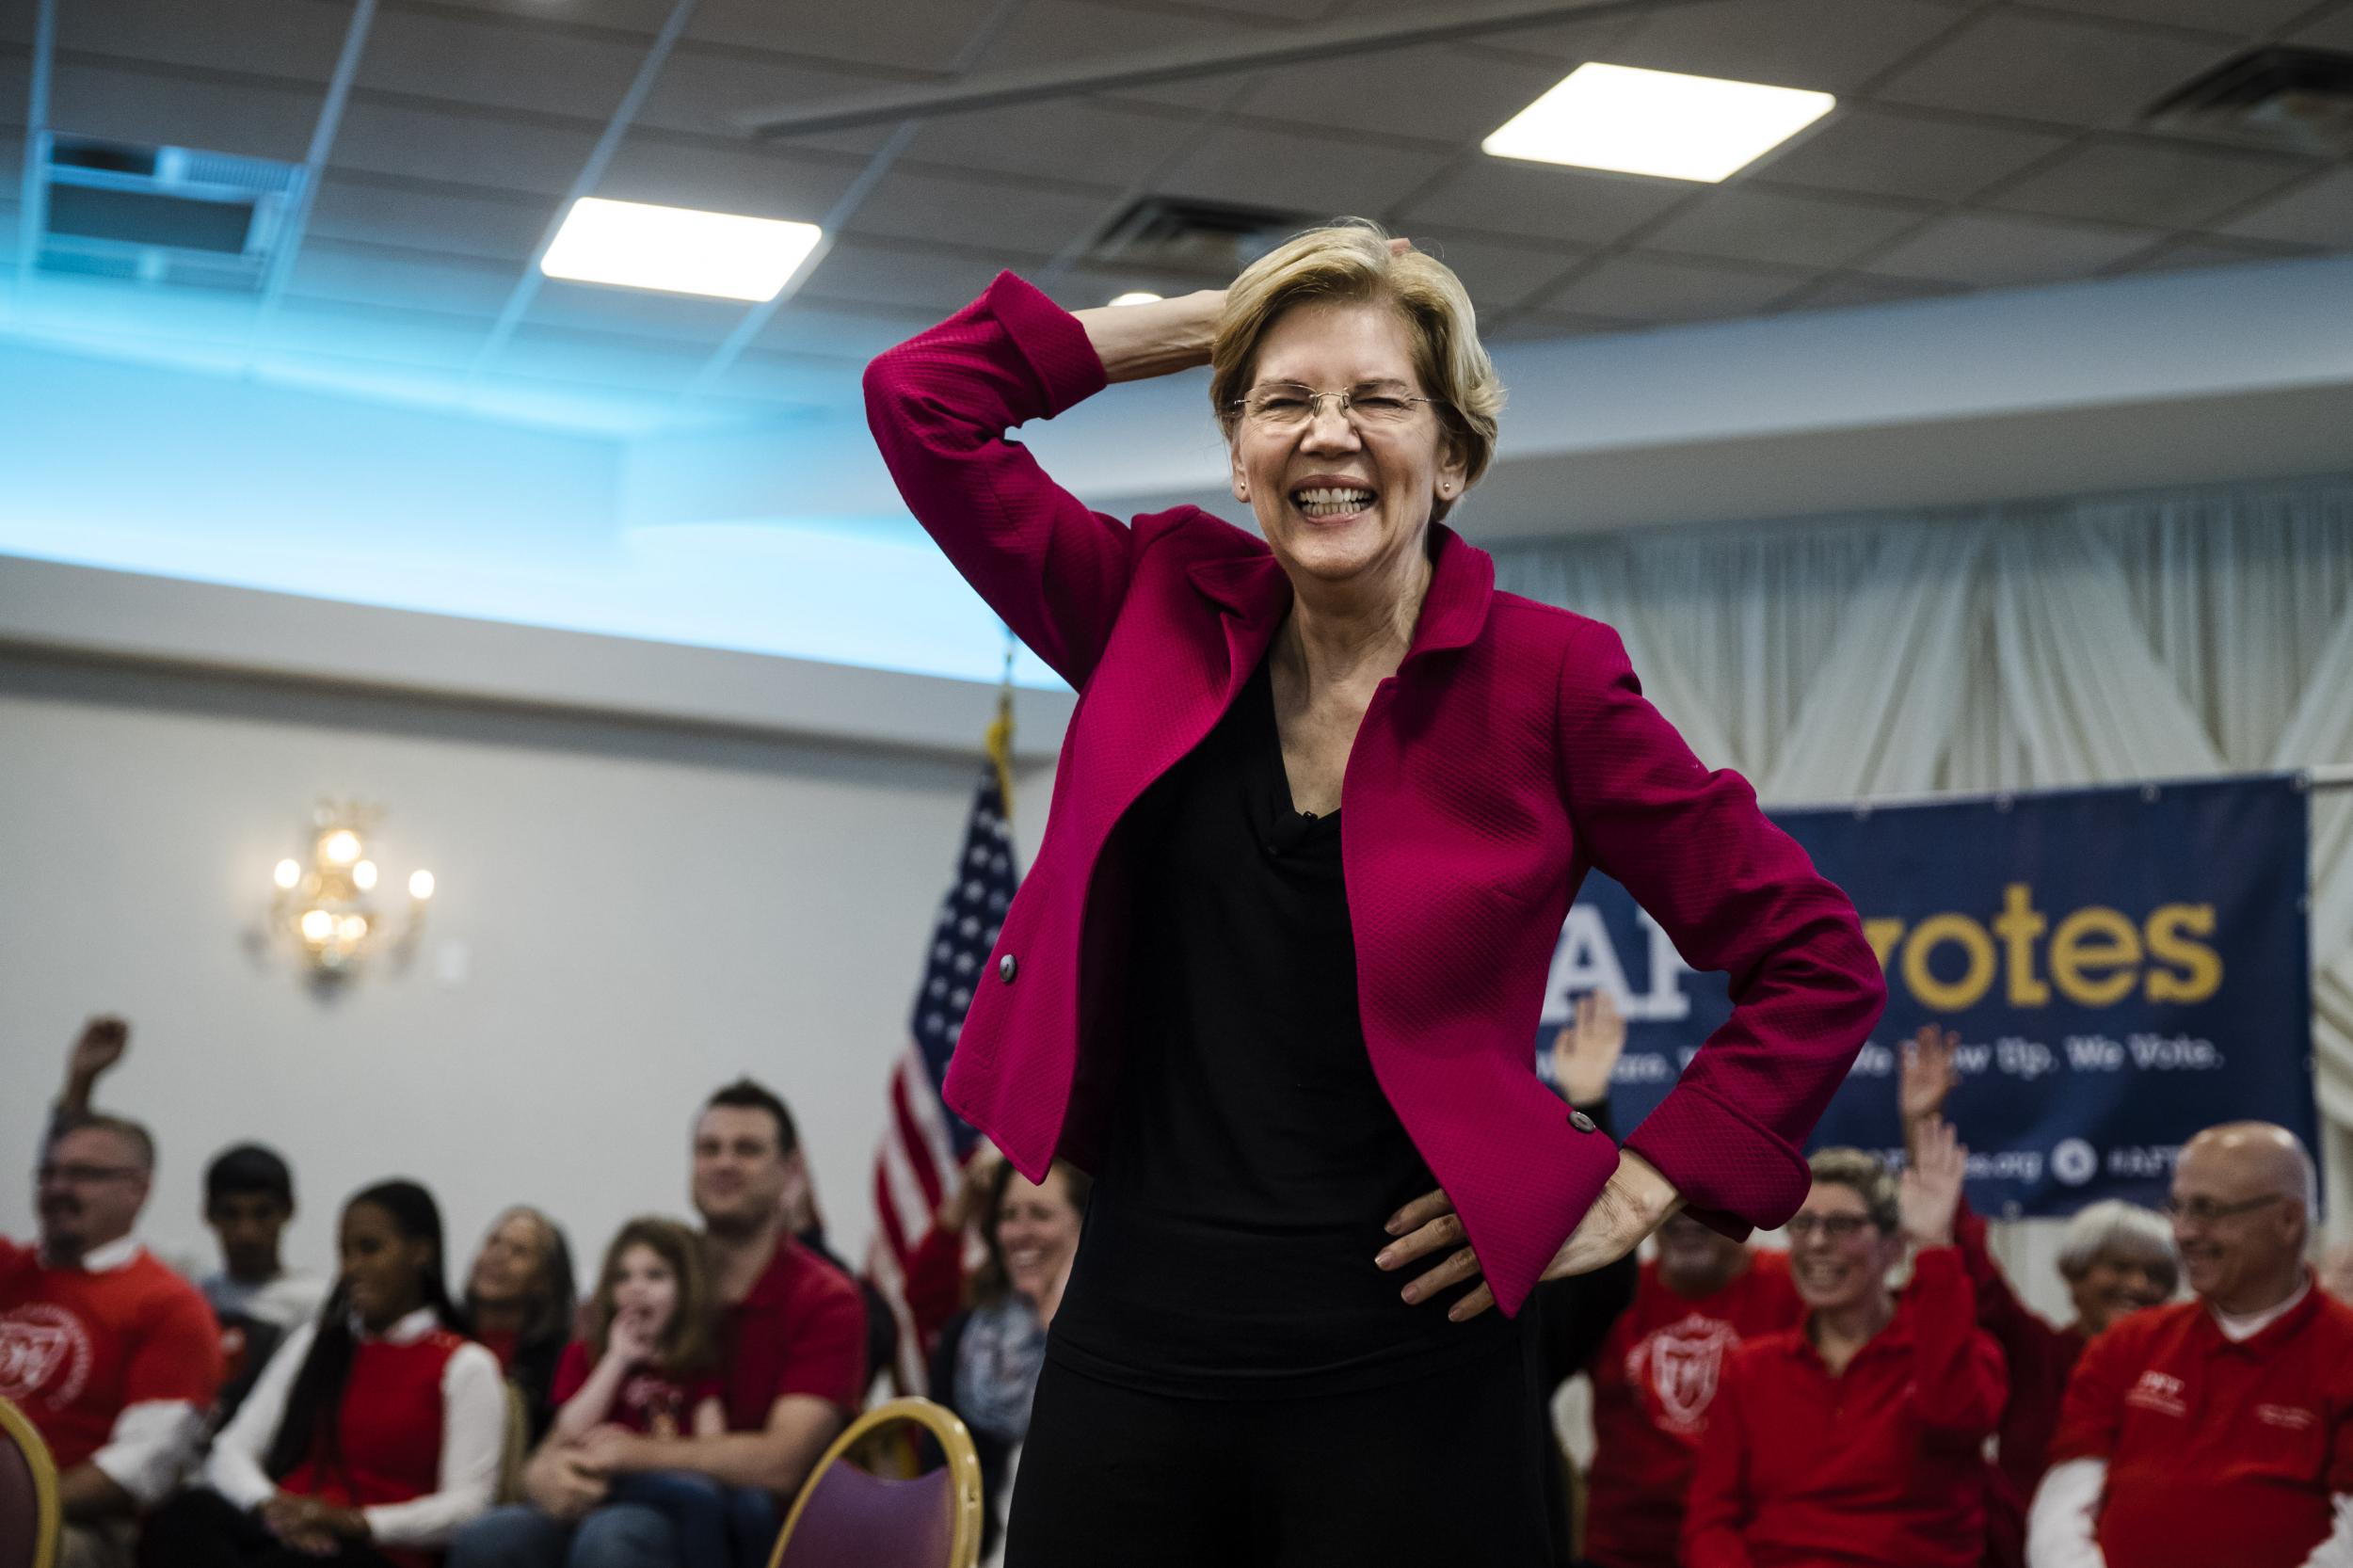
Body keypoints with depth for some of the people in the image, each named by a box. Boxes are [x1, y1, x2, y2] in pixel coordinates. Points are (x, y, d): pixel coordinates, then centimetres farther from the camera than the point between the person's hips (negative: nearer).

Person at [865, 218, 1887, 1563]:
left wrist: (1632, 1197, -4)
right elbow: (920, 400, 7)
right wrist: (1197, 325, 5)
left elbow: (1819, 969, 0)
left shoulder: (1544, 679, -4)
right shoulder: (1167, 621, 6)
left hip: (1403, 1388, -3)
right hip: (1130, 1361, 3)